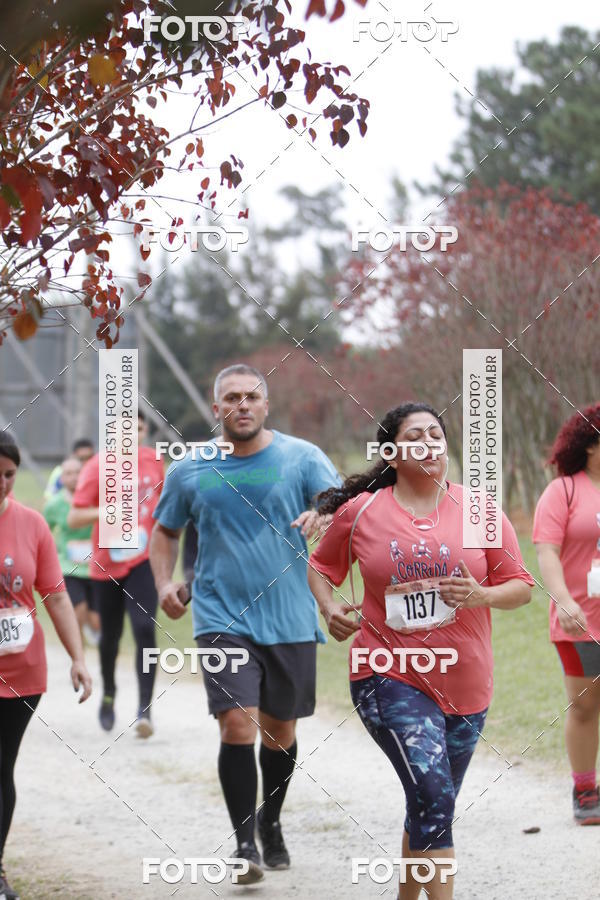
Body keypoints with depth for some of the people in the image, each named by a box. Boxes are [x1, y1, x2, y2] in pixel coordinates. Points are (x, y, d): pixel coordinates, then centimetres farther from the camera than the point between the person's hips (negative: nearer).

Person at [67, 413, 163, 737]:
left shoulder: (153, 460, 1)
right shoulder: (97, 467, -9)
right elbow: (73, 518, -11)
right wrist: (107, 511, -26)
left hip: (143, 561, 1)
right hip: (107, 564, -1)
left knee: (145, 629, -17)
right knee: (110, 635, 13)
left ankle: (145, 709, -18)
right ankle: (108, 693, 41)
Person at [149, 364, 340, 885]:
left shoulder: (302, 457, 0)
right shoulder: (189, 471, 4)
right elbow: (165, 531, 17)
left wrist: (322, 515, -33)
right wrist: (164, 583, 1)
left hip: (290, 620, 1)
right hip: (223, 619, -1)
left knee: (281, 732, 12)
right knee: (238, 726, -15)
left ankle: (271, 824, 37)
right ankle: (244, 843, -4)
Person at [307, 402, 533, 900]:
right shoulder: (361, 512, -1)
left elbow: (521, 586, 4)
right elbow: (321, 566, 15)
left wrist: (481, 595, -16)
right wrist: (329, 608, -4)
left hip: (464, 683, 3)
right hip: (389, 676, -3)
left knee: (434, 805, 15)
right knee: (434, 794, -20)